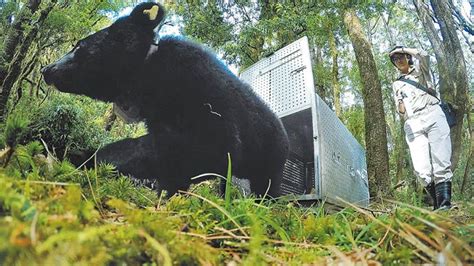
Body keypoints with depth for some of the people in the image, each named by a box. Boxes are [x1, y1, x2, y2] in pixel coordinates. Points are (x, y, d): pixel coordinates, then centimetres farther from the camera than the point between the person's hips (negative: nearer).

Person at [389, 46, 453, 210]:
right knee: (422, 171, -16)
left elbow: (424, 55, -2)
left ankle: (445, 205, -22)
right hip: (413, 124, 2)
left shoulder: (420, 70, 22)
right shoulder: (396, 84, 28)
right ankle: (438, 205, -10)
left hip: (432, 115, -2)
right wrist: (400, 109, -3)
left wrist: (402, 49, 11)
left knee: (441, 163, -16)